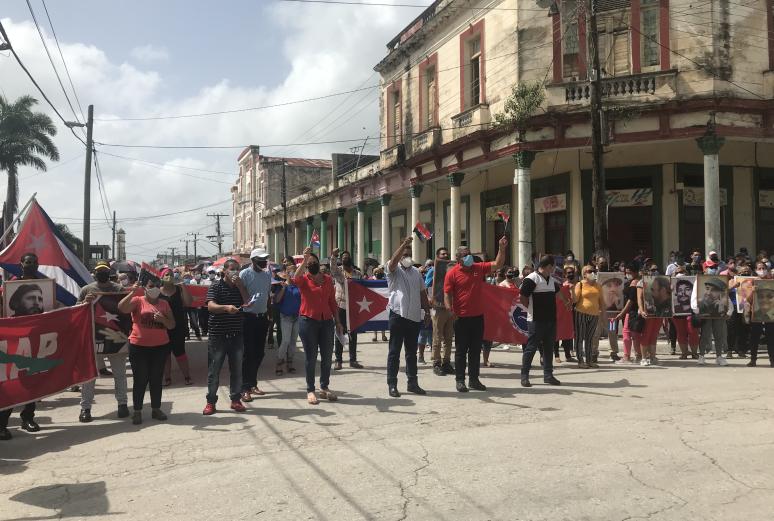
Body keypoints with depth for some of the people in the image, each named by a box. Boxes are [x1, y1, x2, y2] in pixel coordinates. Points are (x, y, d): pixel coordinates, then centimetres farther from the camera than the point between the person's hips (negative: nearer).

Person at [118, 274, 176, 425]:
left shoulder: (164, 304, 8)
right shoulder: (137, 301, -3)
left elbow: (172, 325, 7)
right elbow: (121, 308, -21)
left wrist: (163, 319, -13)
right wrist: (132, 292, -27)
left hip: (160, 346, 3)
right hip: (139, 346, -3)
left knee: (156, 379, 11)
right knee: (140, 380, 2)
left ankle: (156, 409, 21)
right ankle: (137, 411, 13)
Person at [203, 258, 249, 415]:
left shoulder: (240, 286, 11)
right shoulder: (216, 286, -3)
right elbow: (210, 306, -16)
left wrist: (240, 286, -8)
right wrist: (226, 307, -34)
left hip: (237, 335, 4)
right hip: (218, 335, -4)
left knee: (236, 369, 10)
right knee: (214, 369, 4)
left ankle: (235, 399, 21)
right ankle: (211, 402, 13)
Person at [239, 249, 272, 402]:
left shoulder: (267, 275, 10)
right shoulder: (245, 274, -9)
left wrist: (269, 313, 15)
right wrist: (245, 304, -27)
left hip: (262, 317, 6)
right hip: (249, 317, -6)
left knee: (259, 353, 11)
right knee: (248, 353, -4)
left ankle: (253, 384, 23)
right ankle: (245, 388, 1)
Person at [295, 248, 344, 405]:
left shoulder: (328, 279, 10)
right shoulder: (303, 279, 0)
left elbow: (333, 302, 13)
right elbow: (296, 277, -26)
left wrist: (338, 322, 11)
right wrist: (304, 259, -34)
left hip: (326, 321, 4)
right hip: (308, 321, -4)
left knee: (327, 356, 8)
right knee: (311, 357, 2)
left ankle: (324, 387, 23)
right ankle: (310, 390, 11)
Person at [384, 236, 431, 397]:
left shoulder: (416, 272, 15)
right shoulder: (393, 270, -1)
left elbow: (422, 293, 18)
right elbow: (393, 260, -24)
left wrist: (427, 311, 13)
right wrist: (404, 244, -32)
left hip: (415, 317, 5)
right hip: (398, 315, -5)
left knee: (412, 352, 13)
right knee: (394, 351, 0)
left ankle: (412, 382, 21)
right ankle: (392, 384, 5)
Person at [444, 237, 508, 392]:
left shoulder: (478, 268, 7)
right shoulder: (452, 273, -6)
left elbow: (498, 264, 7)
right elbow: (447, 294, -6)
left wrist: (502, 248, -5)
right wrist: (449, 309, -19)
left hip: (478, 316, 5)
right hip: (461, 318, -4)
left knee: (476, 350, 11)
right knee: (461, 350, 3)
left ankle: (474, 379, 21)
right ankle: (460, 380, 12)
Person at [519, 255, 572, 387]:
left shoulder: (551, 280, 14)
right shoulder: (532, 279, -12)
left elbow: (558, 292, 34)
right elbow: (523, 298, -13)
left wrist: (567, 302, 48)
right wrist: (534, 309, -3)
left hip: (550, 320, 8)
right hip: (536, 321, -8)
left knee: (548, 348, 11)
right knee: (531, 348, -3)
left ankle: (548, 375, 19)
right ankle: (524, 376, 5)